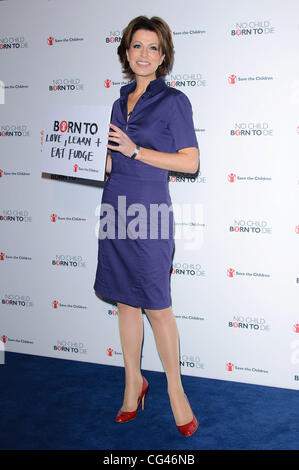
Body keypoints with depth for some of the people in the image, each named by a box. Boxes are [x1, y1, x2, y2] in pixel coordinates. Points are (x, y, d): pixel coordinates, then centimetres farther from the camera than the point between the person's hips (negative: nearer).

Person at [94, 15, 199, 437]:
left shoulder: (173, 101, -3)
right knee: (125, 302, 12)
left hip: (149, 209, -6)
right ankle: (134, 384, 27)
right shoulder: (122, 100, 16)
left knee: (157, 306, 0)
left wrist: (135, 150, -14)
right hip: (116, 205, 6)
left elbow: (190, 162, -10)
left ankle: (175, 388, 19)